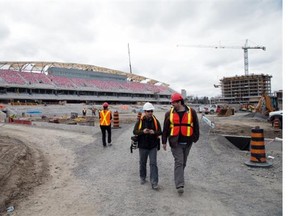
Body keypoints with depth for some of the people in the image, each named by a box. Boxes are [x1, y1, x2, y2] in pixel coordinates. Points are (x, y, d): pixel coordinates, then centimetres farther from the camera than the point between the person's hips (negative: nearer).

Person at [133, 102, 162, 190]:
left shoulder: (155, 121, -1)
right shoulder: (140, 121, -5)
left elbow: (160, 132, 1)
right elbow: (134, 131, -6)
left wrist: (154, 132, -21)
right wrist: (142, 131, -25)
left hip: (153, 146, 0)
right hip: (142, 146, 0)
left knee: (153, 163, -3)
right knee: (142, 163, 15)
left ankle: (154, 183, 3)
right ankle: (142, 177, 37)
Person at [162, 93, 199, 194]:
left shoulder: (191, 112, -2)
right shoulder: (169, 113, -1)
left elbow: (196, 126, 7)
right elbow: (165, 128, 4)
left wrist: (195, 138, 6)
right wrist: (164, 141, 4)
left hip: (187, 142, 2)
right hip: (175, 142, -2)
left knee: (183, 162, 16)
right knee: (178, 162, -7)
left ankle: (178, 177, 38)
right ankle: (179, 185, -5)